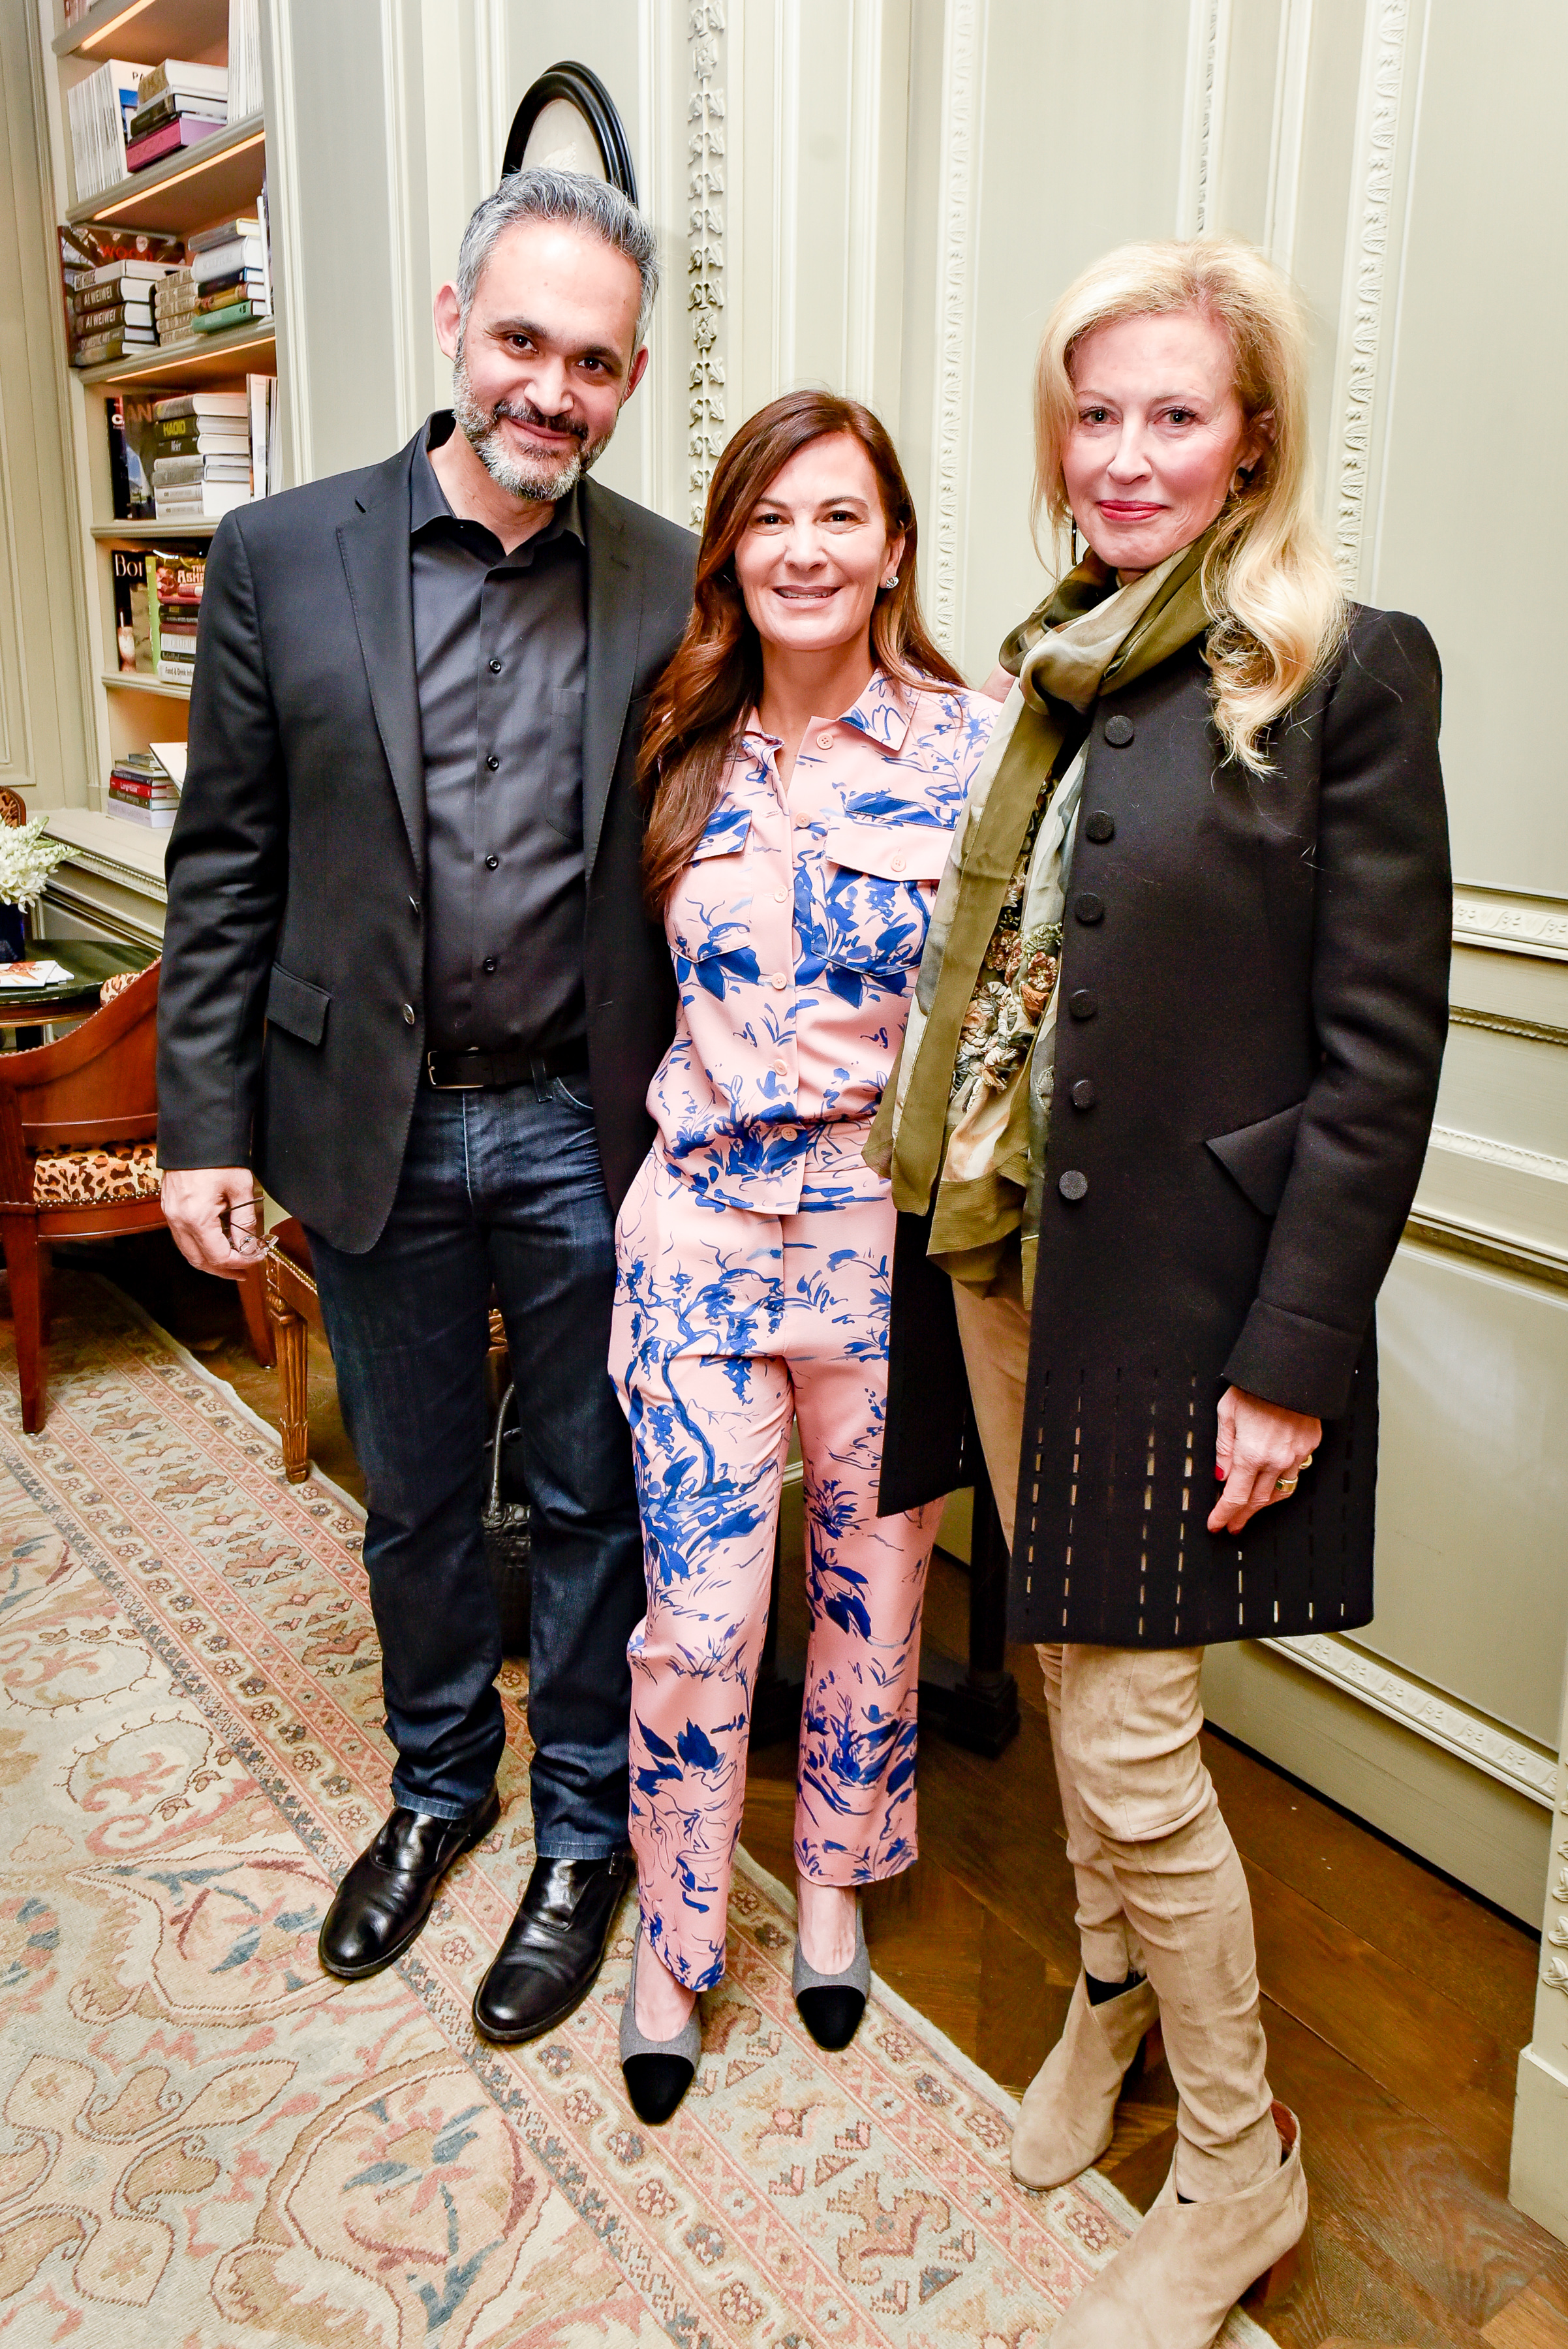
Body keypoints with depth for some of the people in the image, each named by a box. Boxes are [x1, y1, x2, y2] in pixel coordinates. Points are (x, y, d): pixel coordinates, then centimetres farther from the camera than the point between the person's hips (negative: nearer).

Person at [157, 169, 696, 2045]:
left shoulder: (674, 587, -2)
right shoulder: (279, 558, -3)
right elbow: (224, 867, 0)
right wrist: (204, 1125, -2)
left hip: (585, 1134, 0)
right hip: (371, 1129, 1)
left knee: (590, 1499, 13)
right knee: (412, 1500, 18)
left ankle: (583, 1834, 36)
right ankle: (436, 1784, 44)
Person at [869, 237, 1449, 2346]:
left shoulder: (1347, 670, -9)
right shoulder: (1052, 668, 11)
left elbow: (1379, 1055, -13)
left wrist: (1292, 1361, -16)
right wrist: (940, 1184, 10)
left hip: (1179, 1285, -6)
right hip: (1004, 1251, 7)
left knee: (1130, 1739, 1)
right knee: (1070, 1670, 20)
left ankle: (1241, 2169, 26)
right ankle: (1116, 1986, 45)